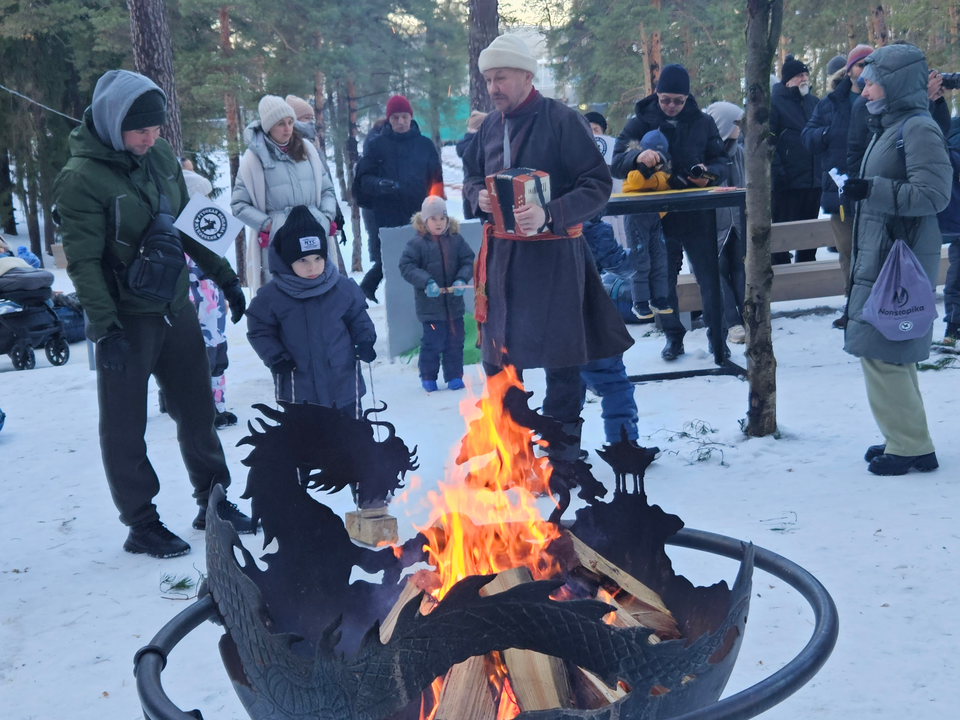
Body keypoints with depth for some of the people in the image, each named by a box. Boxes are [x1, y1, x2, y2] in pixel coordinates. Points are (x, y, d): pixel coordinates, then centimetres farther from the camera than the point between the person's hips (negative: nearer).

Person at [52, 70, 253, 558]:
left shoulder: (160, 156, 3)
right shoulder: (82, 178, -17)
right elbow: (82, 261, -19)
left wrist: (223, 276, 14)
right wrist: (105, 327, -24)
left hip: (175, 309, 7)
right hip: (126, 320, -7)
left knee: (197, 410, 15)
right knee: (125, 426, 6)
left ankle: (212, 502, 31)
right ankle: (141, 524, 20)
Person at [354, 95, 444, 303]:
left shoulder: (425, 145, 10)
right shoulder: (375, 145, 7)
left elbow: (436, 179, 7)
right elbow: (363, 179, 2)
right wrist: (379, 184, -19)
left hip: (418, 215, 1)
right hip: (386, 216, -1)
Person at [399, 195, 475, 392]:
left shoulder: (456, 240, 2)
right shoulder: (417, 244, -7)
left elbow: (468, 261, 3)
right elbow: (406, 266, -11)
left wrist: (462, 279, -16)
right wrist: (426, 282, -24)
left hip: (454, 302, 3)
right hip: (430, 304, -3)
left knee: (455, 341, 9)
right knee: (432, 342, 1)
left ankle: (454, 376, 22)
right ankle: (428, 377, 18)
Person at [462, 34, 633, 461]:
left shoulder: (562, 120, -10)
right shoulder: (490, 127, 9)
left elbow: (598, 185, -13)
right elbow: (471, 174, 23)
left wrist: (550, 214, -26)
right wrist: (478, 196, -1)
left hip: (553, 254, -6)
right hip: (502, 254, 6)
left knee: (560, 359, 1)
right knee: (497, 354, 13)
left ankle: (562, 453, 14)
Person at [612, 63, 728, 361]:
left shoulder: (703, 123, 7)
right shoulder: (640, 123, 2)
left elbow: (720, 162, 9)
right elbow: (617, 163, -7)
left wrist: (709, 174, -15)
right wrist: (637, 157, -30)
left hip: (697, 215, 0)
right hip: (657, 216, 0)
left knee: (710, 280, 3)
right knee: (663, 282, 7)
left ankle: (717, 335, 19)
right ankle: (673, 336, 23)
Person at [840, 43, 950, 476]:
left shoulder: (919, 129, -13)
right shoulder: (890, 128, 15)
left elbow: (933, 194, -21)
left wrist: (873, 189, -25)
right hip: (880, 259, 10)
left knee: (881, 352, -8)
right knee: (894, 353, 13)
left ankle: (911, 447, 1)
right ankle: (905, 437, 23)